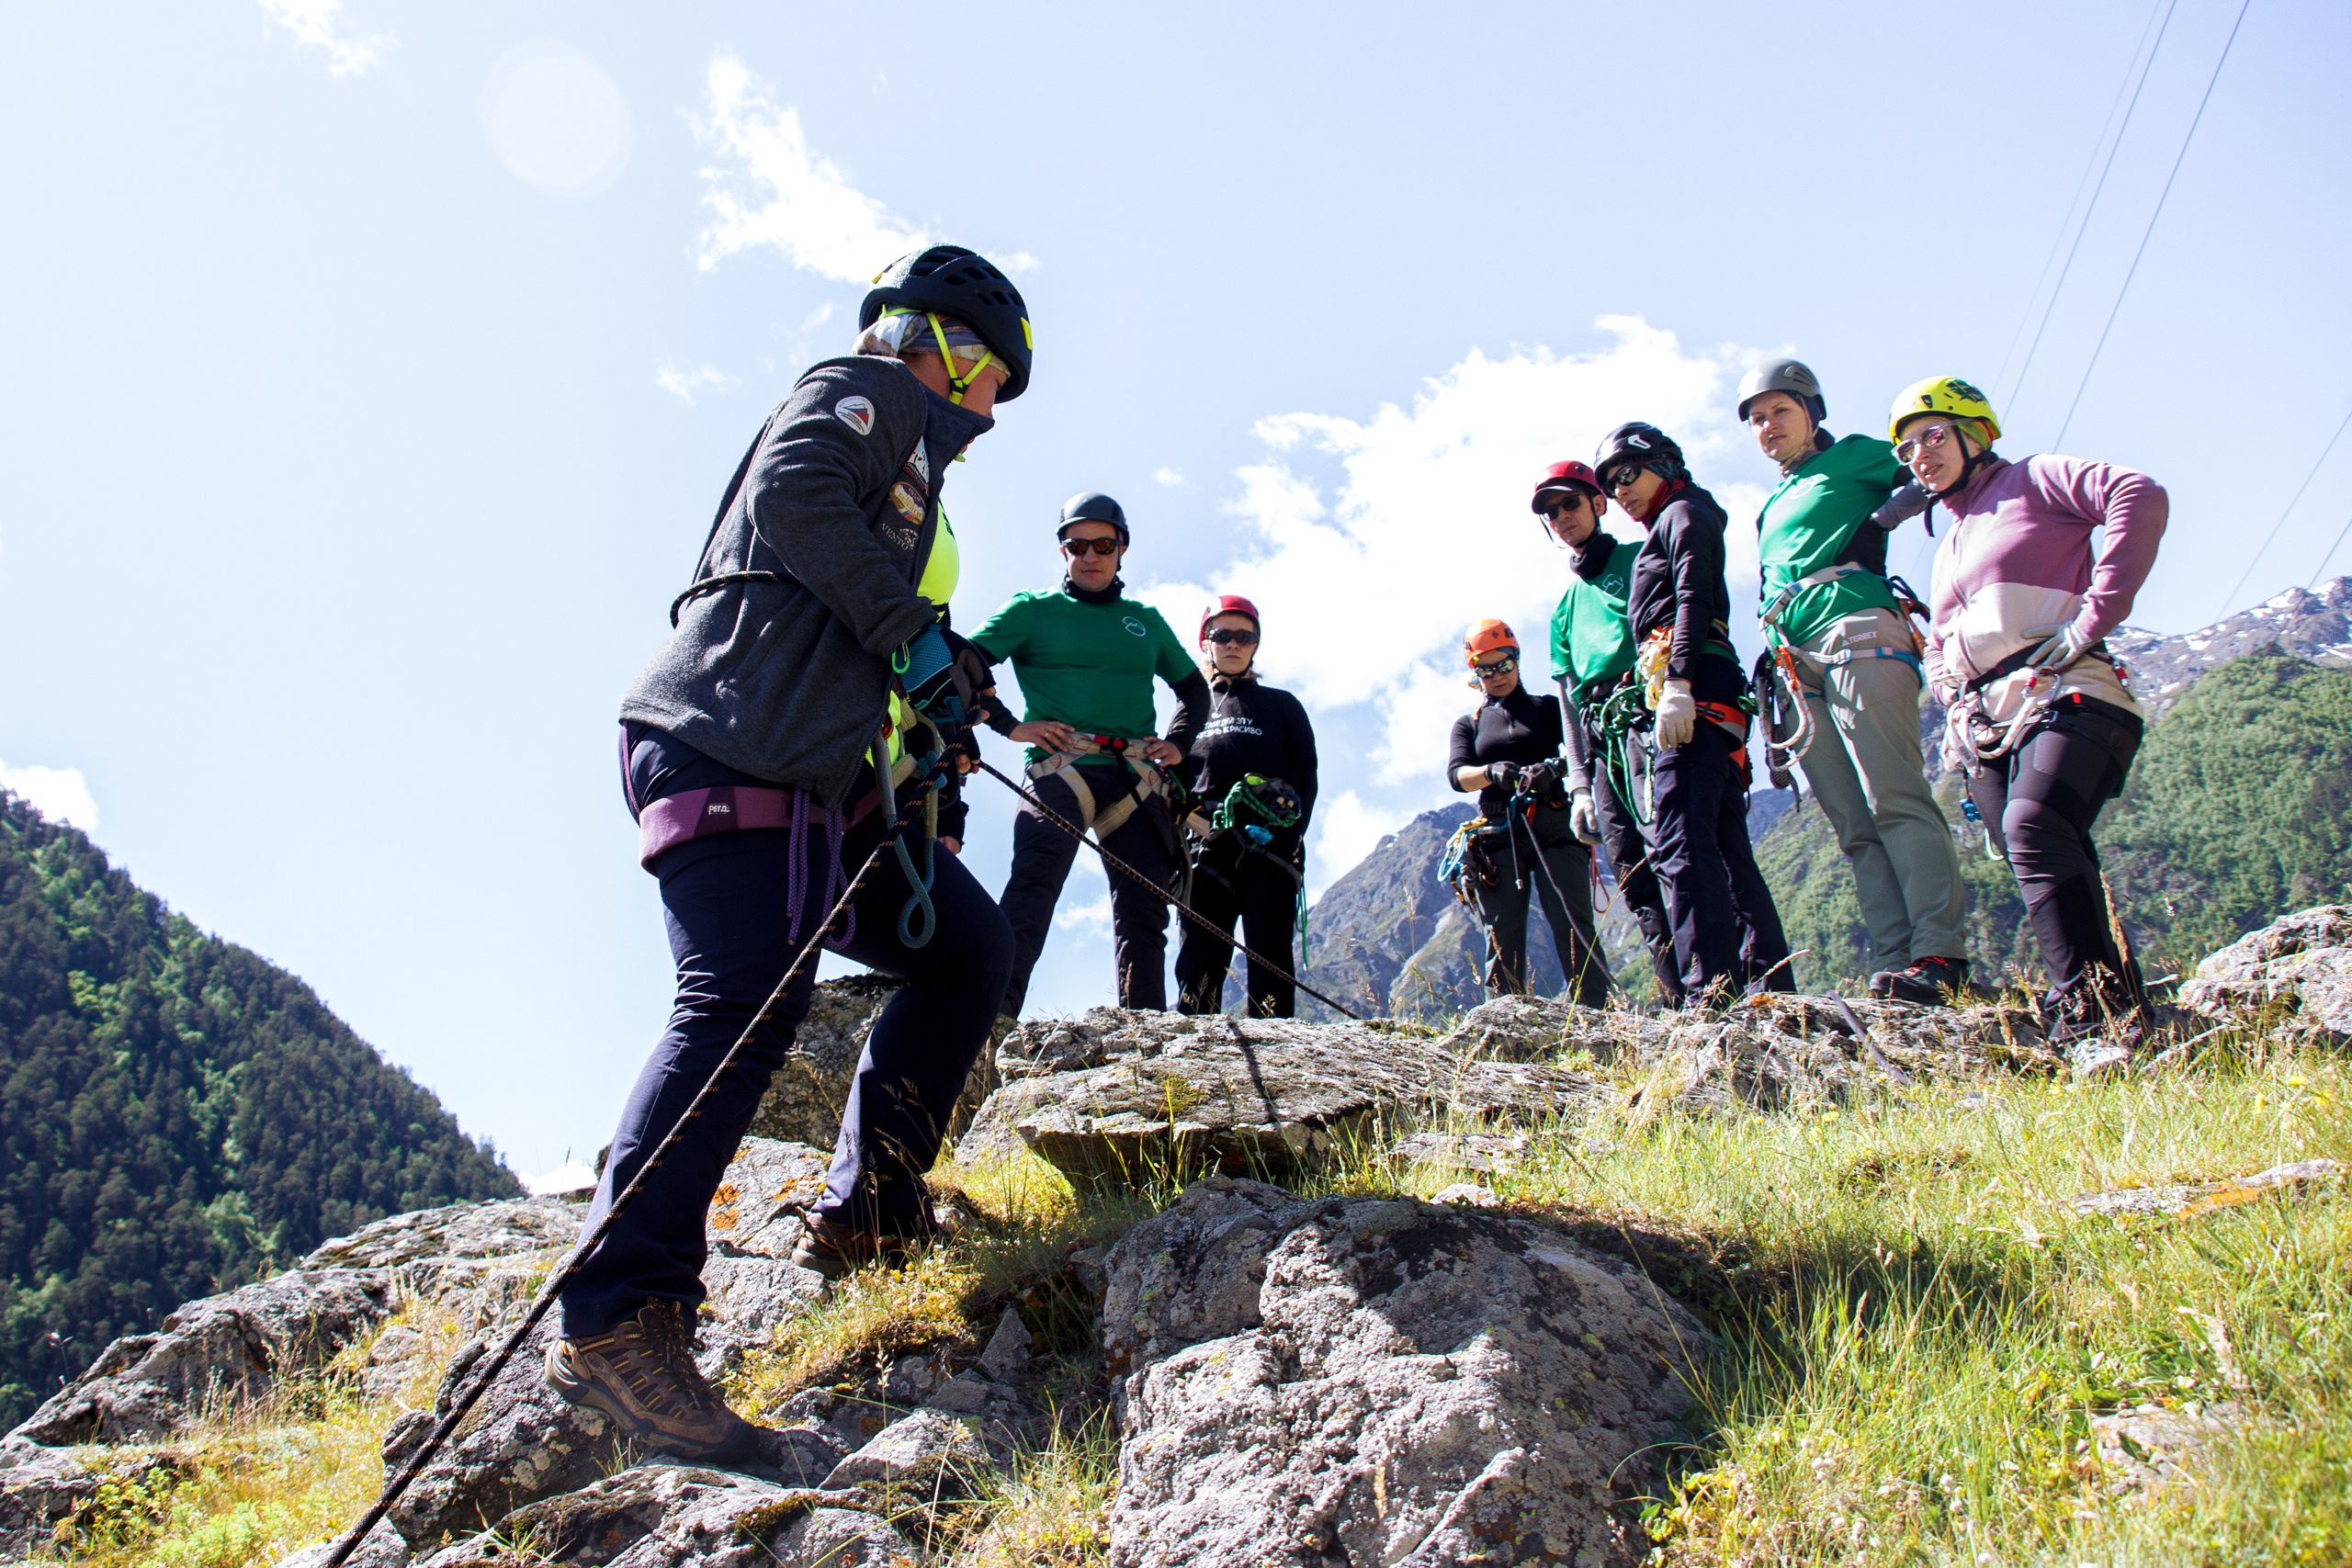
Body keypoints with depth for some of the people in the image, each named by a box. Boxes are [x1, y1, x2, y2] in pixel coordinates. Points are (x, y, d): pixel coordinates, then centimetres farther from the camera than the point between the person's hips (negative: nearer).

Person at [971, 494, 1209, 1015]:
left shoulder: (1146, 621, 23)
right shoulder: (1034, 610, 11)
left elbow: (1194, 686, 33)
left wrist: (1177, 742, 15)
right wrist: (1011, 724, -5)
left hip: (1136, 776, 5)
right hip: (1061, 766, -4)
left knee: (1145, 905, 0)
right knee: (1036, 878, -26)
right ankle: (994, 1006, -36)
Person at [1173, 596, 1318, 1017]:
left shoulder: (1281, 705, 20)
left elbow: (1306, 773, 9)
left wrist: (1291, 831, -8)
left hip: (1269, 840, -1)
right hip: (1207, 839, 2)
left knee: (1270, 954, -8)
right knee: (1198, 957, -8)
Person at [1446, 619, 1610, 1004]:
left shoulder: (1548, 708, 16)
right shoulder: (1468, 724, 19)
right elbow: (1457, 774, 1)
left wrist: (1555, 767, -24)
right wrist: (1493, 772, -22)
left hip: (1554, 827, -1)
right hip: (1497, 833, 1)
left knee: (1574, 926, -12)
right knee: (1503, 939, -4)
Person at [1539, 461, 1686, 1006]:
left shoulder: (1642, 558, 15)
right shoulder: (1566, 607, 30)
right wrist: (1579, 784, 14)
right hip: (1603, 740, 6)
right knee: (1633, 874, -5)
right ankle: (1682, 1001, -5)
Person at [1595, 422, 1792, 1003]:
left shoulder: (1684, 514, 6)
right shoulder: (1665, 532, 33)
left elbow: (1695, 599, -10)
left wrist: (1677, 684, -23)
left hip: (1694, 687, -10)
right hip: (1710, 698, 10)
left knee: (1680, 841, -18)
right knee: (1725, 847, 7)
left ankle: (1711, 992, -25)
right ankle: (1770, 983, 7)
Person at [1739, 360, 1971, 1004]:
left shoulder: (1853, 459, 14)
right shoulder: (1773, 508, 32)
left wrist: (1881, 516, -8)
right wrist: (1774, 661, 17)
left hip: (1858, 638, -7)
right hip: (1798, 661, 7)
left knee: (1896, 803, -18)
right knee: (1854, 826, -2)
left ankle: (1940, 952, -22)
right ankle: (1896, 962, -6)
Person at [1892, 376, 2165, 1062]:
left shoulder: (2033, 480, 9)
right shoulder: (1948, 549, 31)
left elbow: (2141, 497, -8)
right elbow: (1938, 649, 36)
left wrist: (2092, 617, -14)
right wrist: (1955, 699, 12)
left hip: (2067, 695, -7)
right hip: (1988, 723, 7)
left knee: (2033, 825, -31)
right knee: (2049, 867, -5)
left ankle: (2092, 1011, -33)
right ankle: (2115, 1008, 1)